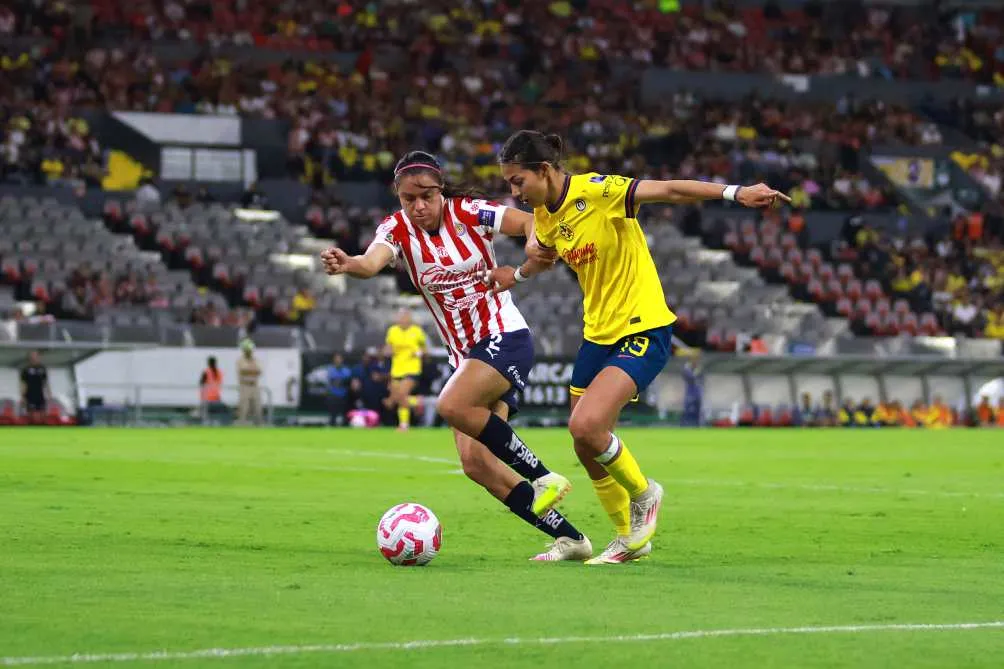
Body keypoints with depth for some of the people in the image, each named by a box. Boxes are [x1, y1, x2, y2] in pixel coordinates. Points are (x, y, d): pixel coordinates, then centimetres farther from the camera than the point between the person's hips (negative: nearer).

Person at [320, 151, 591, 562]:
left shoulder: (468, 214, -9)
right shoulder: (398, 229, -3)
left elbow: (531, 222, -15)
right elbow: (373, 261, -24)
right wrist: (347, 264, -48)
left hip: (505, 338, -6)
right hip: (464, 356, 6)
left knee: (452, 405, -31)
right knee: (475, 463, -5)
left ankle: (543, 477, -17)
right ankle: (570, 538, 2)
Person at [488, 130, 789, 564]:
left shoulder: (596, 191, -18)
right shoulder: (544, 216, 5)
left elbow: (669, 190, -26)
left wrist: (734, 193, -36)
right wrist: (517, 275, 38)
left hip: (642, 329, -8)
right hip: (597, 332, 8)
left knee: (586, 426, -23)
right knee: (587, 449, 7)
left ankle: (643, 493, 4)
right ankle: (630, 537, 26)